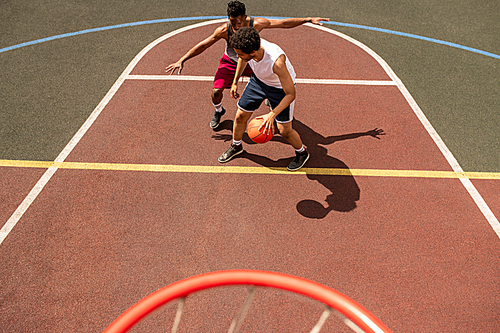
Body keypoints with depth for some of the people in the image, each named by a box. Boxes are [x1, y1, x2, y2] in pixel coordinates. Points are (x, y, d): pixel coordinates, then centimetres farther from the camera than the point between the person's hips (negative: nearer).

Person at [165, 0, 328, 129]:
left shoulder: (256, 23, -30)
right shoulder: (224, 30, -31)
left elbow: (284, 23, -21)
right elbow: (202, 46, -23)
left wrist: (308, 20, -19)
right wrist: (182, 60, -24)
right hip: (230, 62, -1)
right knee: (216, 91, -13)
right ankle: (218, 111, 24)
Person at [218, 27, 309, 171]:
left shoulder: (276, 61, -44)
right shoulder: (248, 46, -27)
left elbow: (290, 94, -35)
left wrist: (272, 115, -43)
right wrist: (235, 82, 9)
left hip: (281, 87, -5)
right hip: (258, 80, 5)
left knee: (284, 131, -2)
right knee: (240, 116, 9)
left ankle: (302, 153, 29)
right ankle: (236, 146, 38)